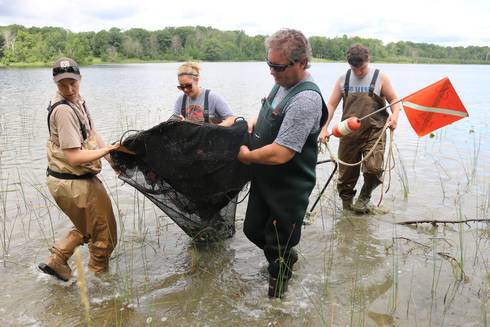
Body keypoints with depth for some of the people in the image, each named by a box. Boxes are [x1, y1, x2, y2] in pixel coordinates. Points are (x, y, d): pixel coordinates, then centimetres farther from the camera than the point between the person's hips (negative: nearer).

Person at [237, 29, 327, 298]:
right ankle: (286, 256, 50)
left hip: (288, 189, -9)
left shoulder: (306, 99, -28)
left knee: (277, 251, 8)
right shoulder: (282, 82, 2)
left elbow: (280, 154, -31)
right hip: (263, 180, 9)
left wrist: (247, 156, -14)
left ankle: (276, 296, 33)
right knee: (252, 230, 23)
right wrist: (254, 122, 2)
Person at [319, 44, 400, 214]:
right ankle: (346, 207, 26)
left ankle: (364, 197, 12)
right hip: (349, 134, 3)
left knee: (373, 168, -19)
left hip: (374, 132, -2)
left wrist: (395, 115, -17)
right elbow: (331, 105, 7)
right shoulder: (343, 79, 8)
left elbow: (394, 99, 6)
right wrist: (324, 128, -4)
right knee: (346, 173, 7)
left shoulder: (380, 77, 3)